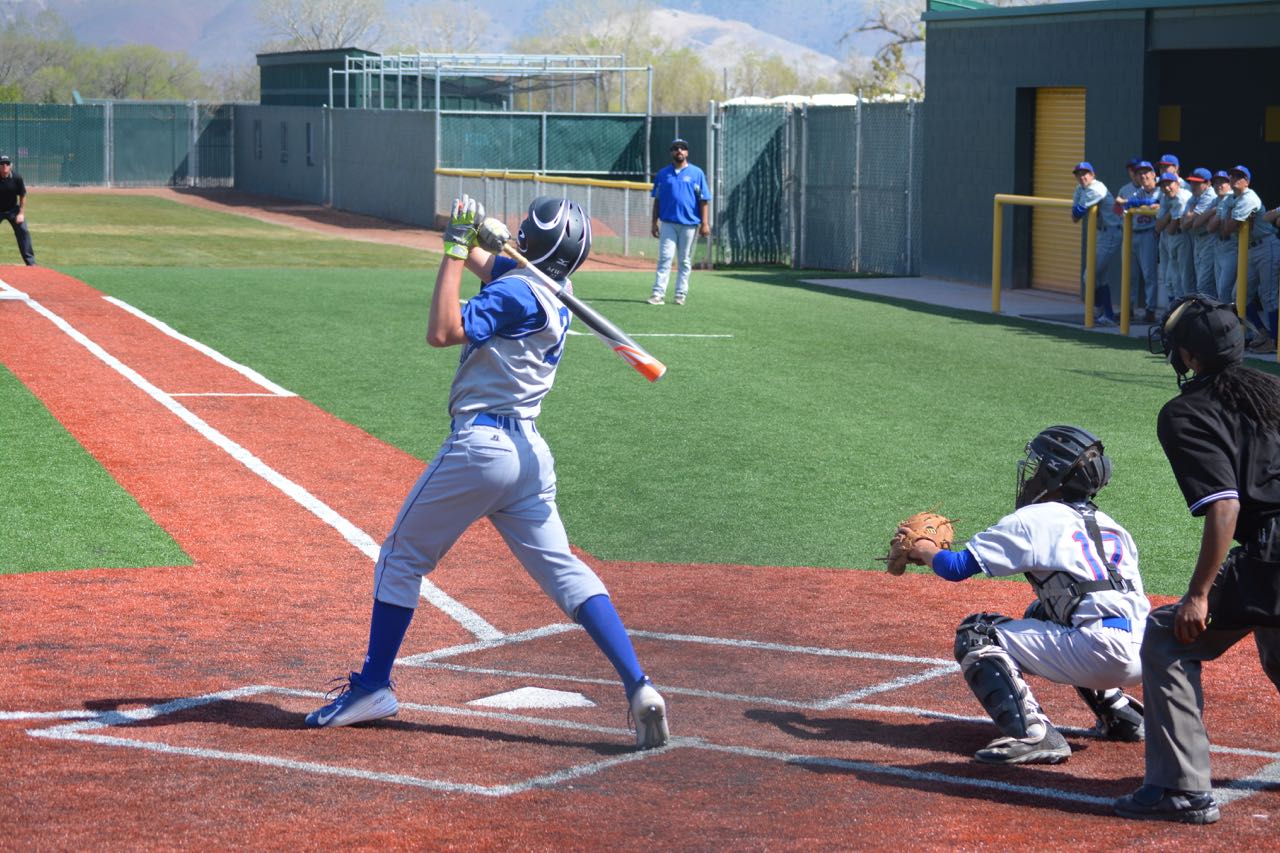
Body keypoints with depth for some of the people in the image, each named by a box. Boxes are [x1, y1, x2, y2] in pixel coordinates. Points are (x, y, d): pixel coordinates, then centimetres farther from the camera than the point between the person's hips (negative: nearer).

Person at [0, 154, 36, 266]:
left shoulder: (17, 178, -16)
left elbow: (22, 196, -3)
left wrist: (21, 214, -9)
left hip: (13, 209, 1)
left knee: (23, 231, -10)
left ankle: (30, 261, -5)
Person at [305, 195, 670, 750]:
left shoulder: (518, 293, -14)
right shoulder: (550, 290, 13)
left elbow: (441, 332, -21)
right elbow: (486, 264, 28)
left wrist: (456, 249, -17)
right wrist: (467, 239, 7)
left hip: (479, 444, -8)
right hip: (528, 450, 8)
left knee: (401, 558, 9)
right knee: (563, 570, 3)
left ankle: (373, 688, 16)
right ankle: (637, 686, -11)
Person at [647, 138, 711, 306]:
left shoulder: (696, 173, 3)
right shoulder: (662, 174, 9)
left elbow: (703, 200, 0)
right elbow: (657, 200, 11)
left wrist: (705, 223, -7)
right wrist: (655, 222, 4)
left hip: (689, 223, -1)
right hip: (668, 223, 1)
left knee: (685, 261, 5)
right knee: (665, 258, -8)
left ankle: (681, 295, 11)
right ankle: (658, 294, -11)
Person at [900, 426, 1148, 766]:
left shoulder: (1033, 520, 2)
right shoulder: (1110, 526, 22)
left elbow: (956, 568, 2)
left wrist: (925, 551, 23)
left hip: (1104, 654, -8)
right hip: (1141, 657, 8)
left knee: (976, 635, 0)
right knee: (1042, 615, 34)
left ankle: (1033, 734, -19)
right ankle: (1120, 714, 27)